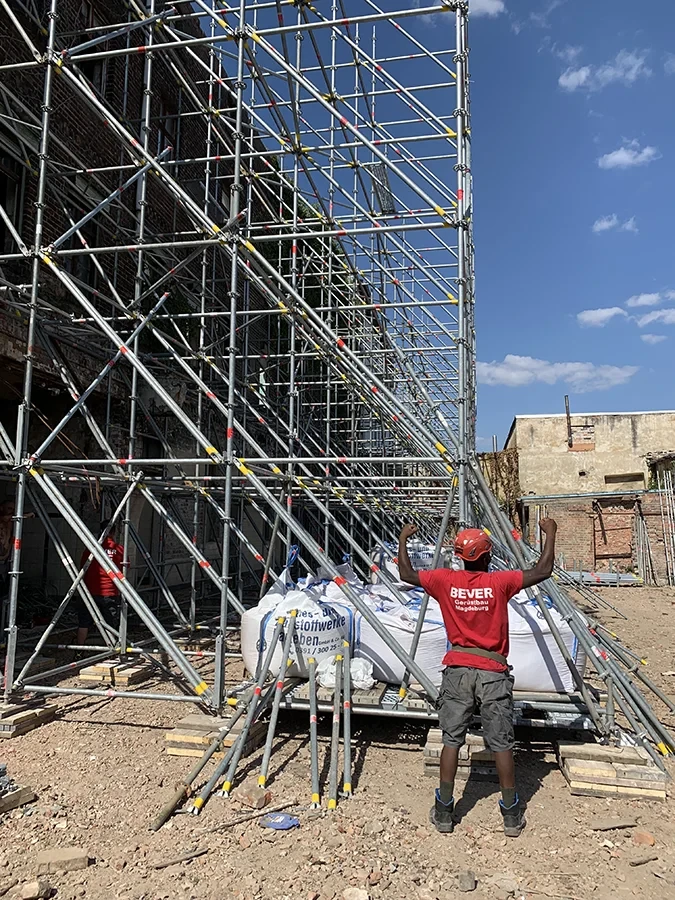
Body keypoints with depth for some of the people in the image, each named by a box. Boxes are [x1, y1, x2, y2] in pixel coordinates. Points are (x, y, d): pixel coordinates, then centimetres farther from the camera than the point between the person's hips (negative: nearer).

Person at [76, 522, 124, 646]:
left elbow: (82, 568, 7)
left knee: (84, 623, 12)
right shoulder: (119, 549, -1)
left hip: (90, 591, 0)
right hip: (110, 593, 0)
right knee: (110, 626, 7)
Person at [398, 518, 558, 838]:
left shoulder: (445, 581, -5)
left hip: (457, 671, 2)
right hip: (492, 673, -1)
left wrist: (403, 540, 19)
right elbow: (543, 571, -7)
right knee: (501, 743, 9)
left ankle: (443, 811, 18)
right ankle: (511, 815, 20)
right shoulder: (499, 582, -10)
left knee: (451, 740, 9)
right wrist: (550, 534, 5)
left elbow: (406, 574, 7)